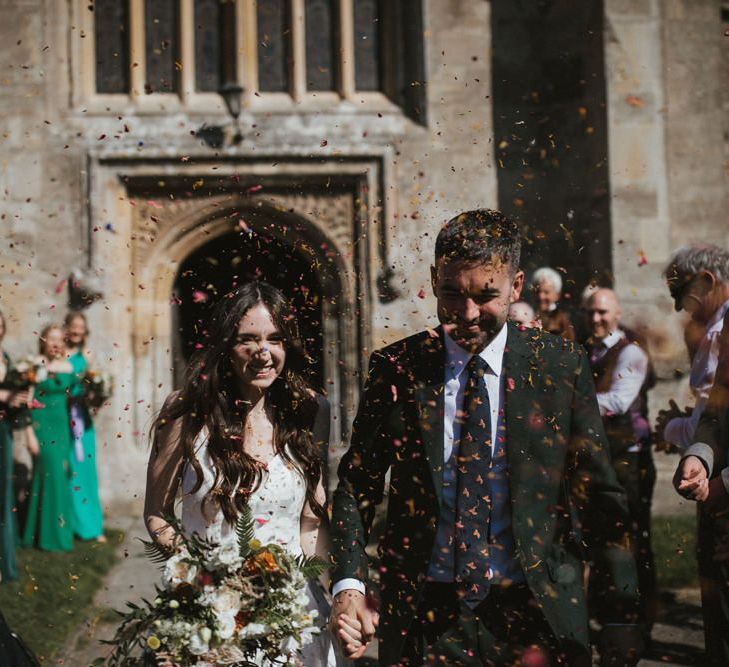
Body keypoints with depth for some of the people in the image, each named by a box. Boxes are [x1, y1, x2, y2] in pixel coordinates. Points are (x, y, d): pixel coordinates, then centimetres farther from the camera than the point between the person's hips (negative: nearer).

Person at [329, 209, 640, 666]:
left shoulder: (562, 366, -1)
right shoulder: (395, 368, 0)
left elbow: (600, 497, 1)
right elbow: (357, 486, 4)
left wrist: (623, 616, -1)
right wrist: (349, 585, -10)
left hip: (534, 612, 0)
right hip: (423, 618, 1)